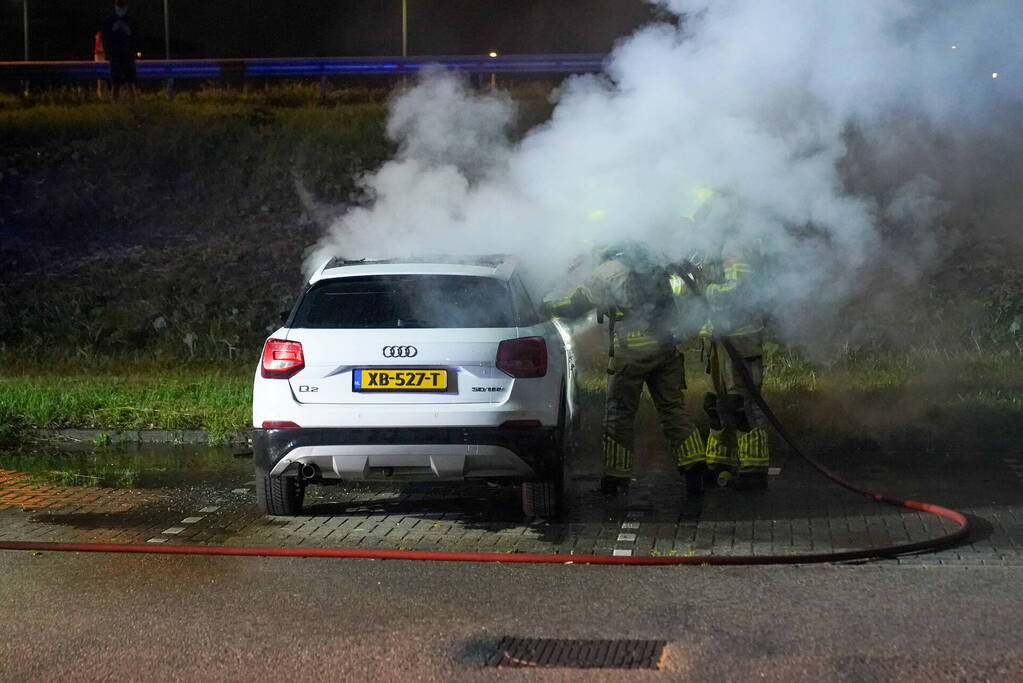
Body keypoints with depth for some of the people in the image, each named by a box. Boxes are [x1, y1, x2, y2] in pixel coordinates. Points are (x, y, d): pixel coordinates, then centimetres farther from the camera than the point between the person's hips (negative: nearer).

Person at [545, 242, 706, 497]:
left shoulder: (608, 271, 0)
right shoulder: (654, 268, 19)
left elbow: (574, 306, 2)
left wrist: (548, 306, 20)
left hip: (632, 351, -5)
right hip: (666, 349, 5)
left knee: (620, 412, 4)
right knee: (674, 409, 6)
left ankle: (616, 478, 6)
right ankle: (694, 470, -2)